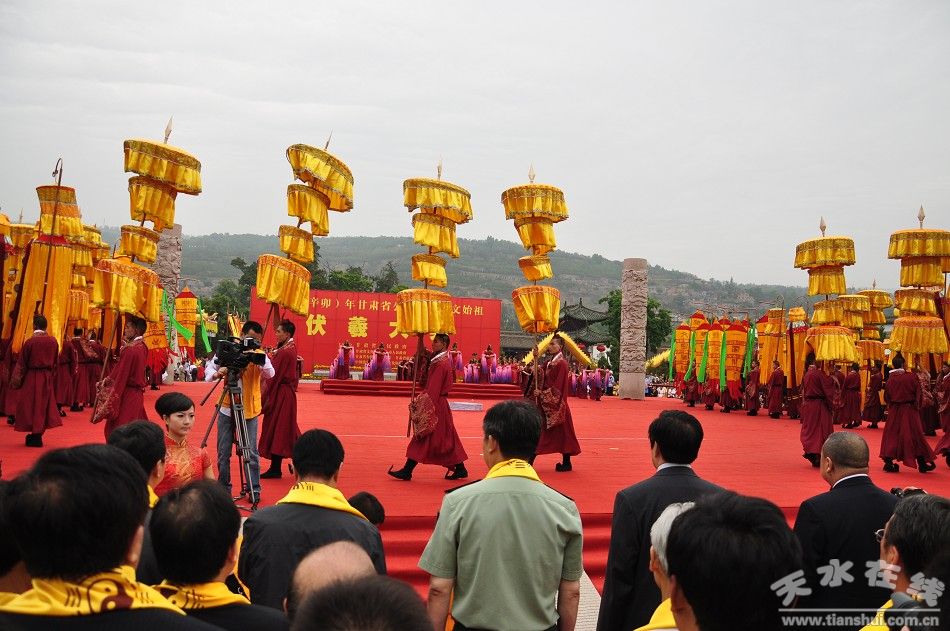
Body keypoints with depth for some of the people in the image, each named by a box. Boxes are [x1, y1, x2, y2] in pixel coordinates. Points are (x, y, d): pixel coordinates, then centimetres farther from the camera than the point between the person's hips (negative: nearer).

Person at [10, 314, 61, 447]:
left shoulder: (30, 341, -15)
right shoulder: (53, 341, -3)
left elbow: (22, 363, -8)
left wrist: (15, 381, 0)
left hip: (31, 377, -4)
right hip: (47, 378, 4)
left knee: (32, 405, 6)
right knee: (43, 405, 14)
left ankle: (35, 437, 10)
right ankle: (38, 435, 20)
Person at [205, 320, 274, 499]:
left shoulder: (259, 354, -3)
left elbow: (270, 374, -18)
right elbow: (209, 368, 3)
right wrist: (217, 373, -19)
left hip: (250, 409, -1)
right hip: (227, 408, 1)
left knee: (251, 452, 0)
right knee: (223, 452, 8)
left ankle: (254, 488, 10)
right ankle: (223, 487, 22)